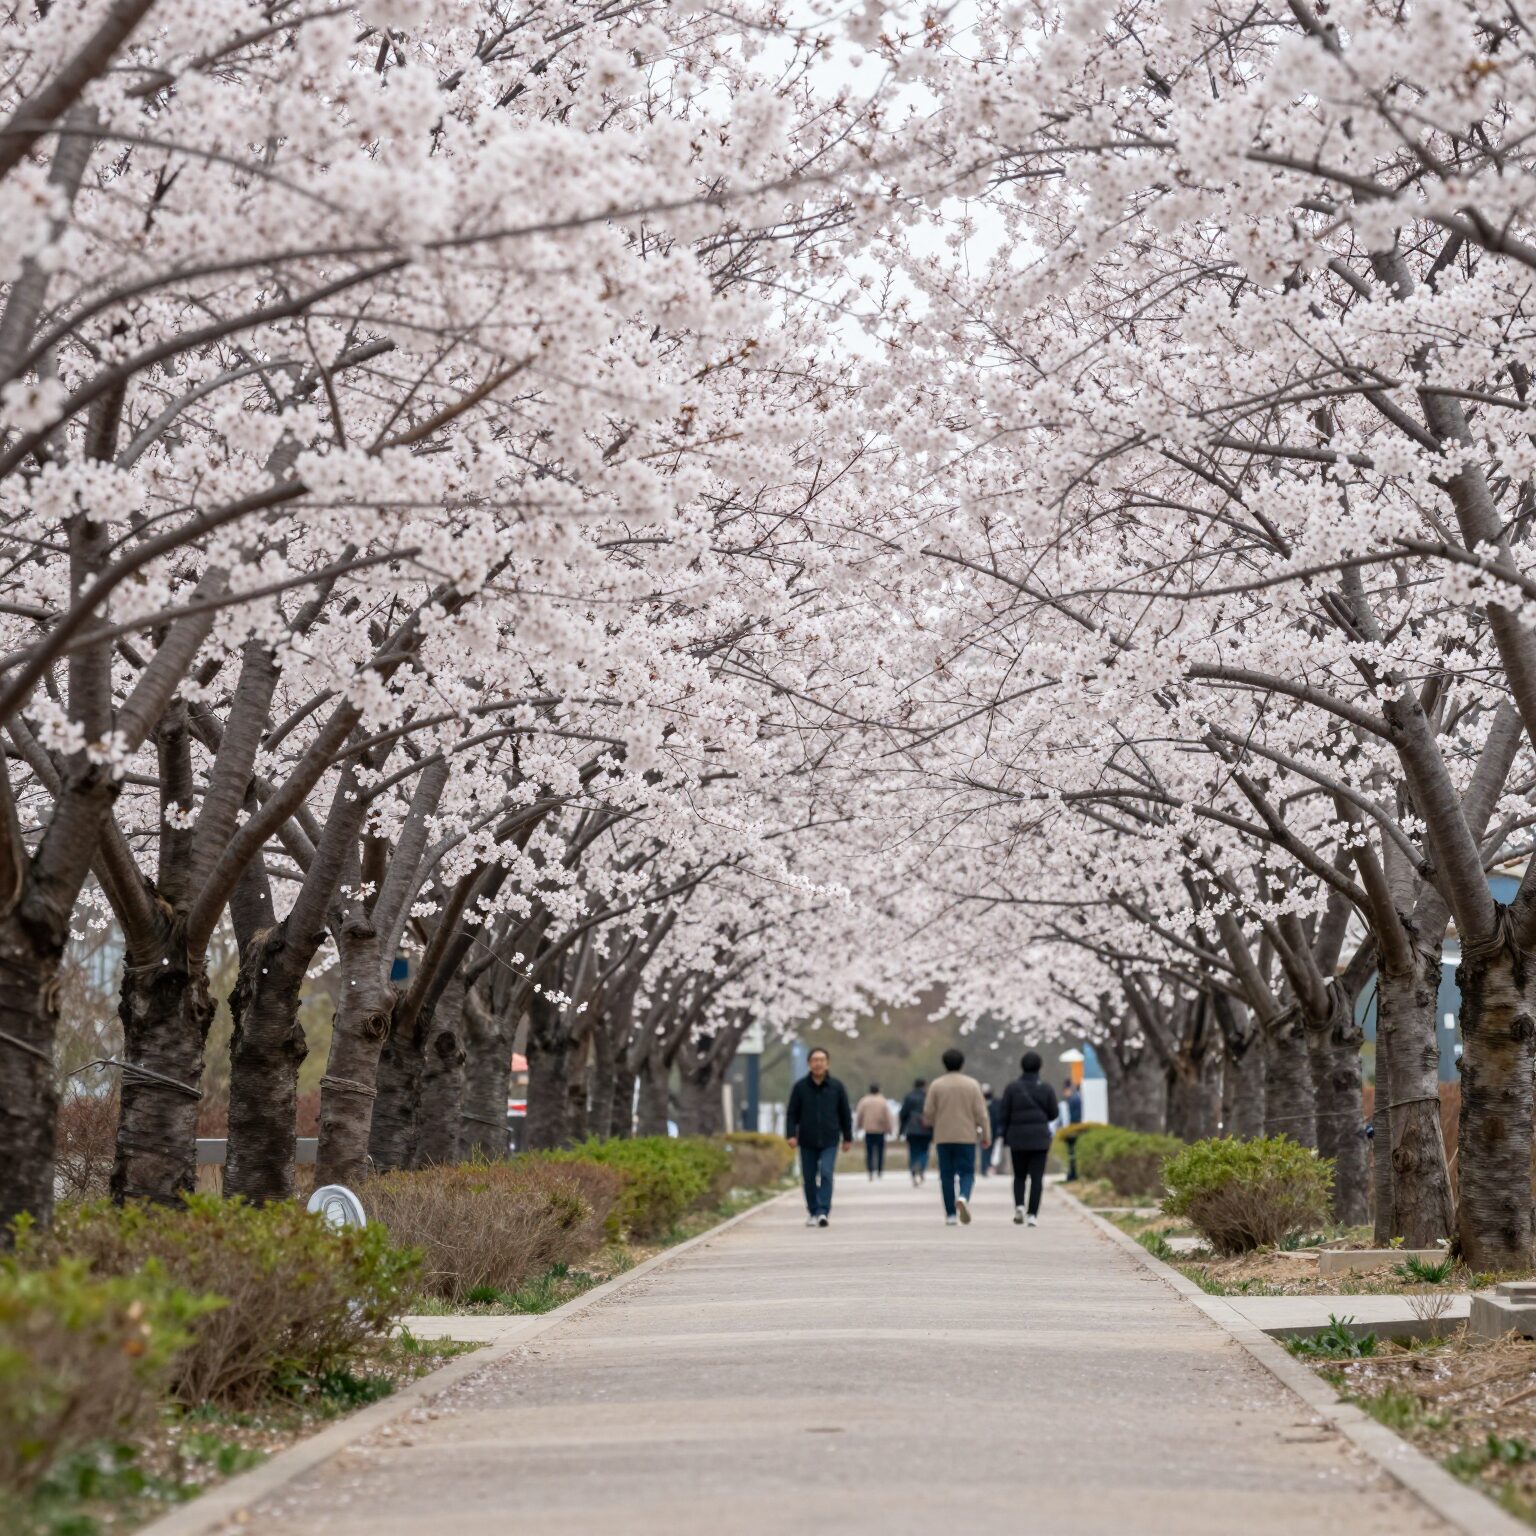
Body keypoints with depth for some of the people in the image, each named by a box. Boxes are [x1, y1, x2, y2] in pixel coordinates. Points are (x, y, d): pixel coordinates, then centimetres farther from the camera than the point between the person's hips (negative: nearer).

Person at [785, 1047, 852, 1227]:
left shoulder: (837, 1087, 1)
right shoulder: (800, 1087, 0)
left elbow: (845, 1114, 8)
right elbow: (791, 1113, 3)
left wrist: (848, 1137, 9)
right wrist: (791, 1134, -9)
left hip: (829, 1141, -1)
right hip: (807, 1142, 1)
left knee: (826, 1174, -15)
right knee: (809, 1178, 7)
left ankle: (823, 1212, -18)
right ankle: (812, 1212, 19)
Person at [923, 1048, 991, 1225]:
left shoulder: (936, 1085, -2)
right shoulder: (972, 1084, -1)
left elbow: (928, 1113, -1)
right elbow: (981, 1113, -4)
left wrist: (929, 1124, 21)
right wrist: (986, 1135, 2)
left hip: (943, 1137, 1)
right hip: (967, 1136, -1)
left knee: (947, 1175, 6)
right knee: (966, 1172, 4)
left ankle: (950, 1214, 4)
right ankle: (963, 1197, -26)